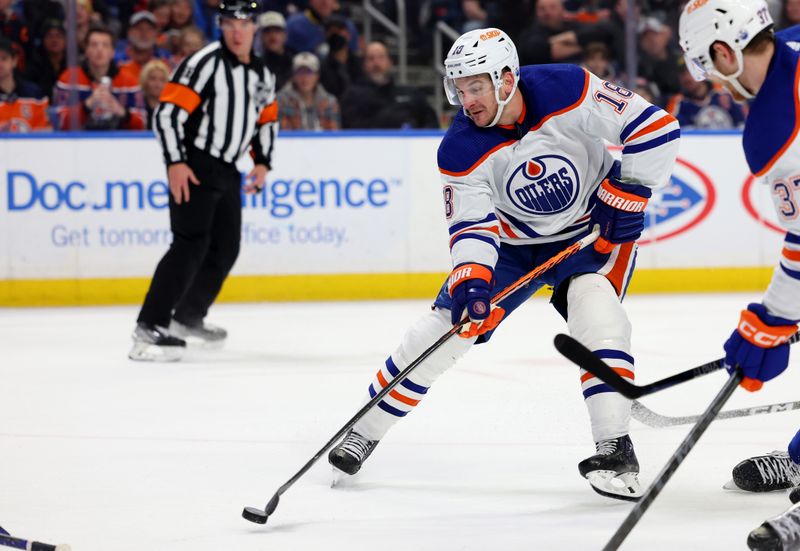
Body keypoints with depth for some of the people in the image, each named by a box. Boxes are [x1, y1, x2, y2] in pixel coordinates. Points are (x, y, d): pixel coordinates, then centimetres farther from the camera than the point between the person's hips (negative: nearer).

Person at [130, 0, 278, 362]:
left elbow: (267, 119, 26)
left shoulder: (261, 75, 10)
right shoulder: (205, 63, -14)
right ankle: (149, 328, -23)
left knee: (225, 249, 13)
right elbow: (167, 112, -18)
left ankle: (188, 318, 31)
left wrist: (262, 162, 13)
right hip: (193, 167, -8)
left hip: (227, 171, 8)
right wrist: (175, 162, -24)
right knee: (191, 244, -19)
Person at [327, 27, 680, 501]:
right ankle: (366, 431, 10)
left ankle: (615, 449, -24)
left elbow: (656, 127, -23)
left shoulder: (569, 91, -27)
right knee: (447, 324, -5)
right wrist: (471, 280, -39)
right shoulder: (461, 151, -20)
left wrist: (627, 194, -23)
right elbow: (472, 226, -21)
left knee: (594, 306, -28)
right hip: (512, 240, 2)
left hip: (591, 230, -2)